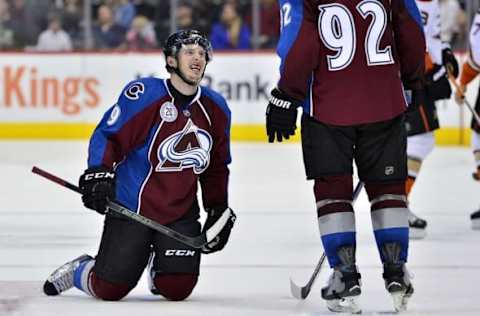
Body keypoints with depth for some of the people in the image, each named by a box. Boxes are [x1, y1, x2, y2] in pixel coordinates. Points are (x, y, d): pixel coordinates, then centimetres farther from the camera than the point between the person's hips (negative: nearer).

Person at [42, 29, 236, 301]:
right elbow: (107, 136, -12)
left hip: (181, 213, 4)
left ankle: (158, 265, 27)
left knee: (177, 289, -9)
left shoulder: (216, 109, 5)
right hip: (131, 207, -4)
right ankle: (78, 271, 30)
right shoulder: (143, 95, -14)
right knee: (110, 289, -5)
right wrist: (98, 174, -26)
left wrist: (219, 210, 11)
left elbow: (217, 167, 16)